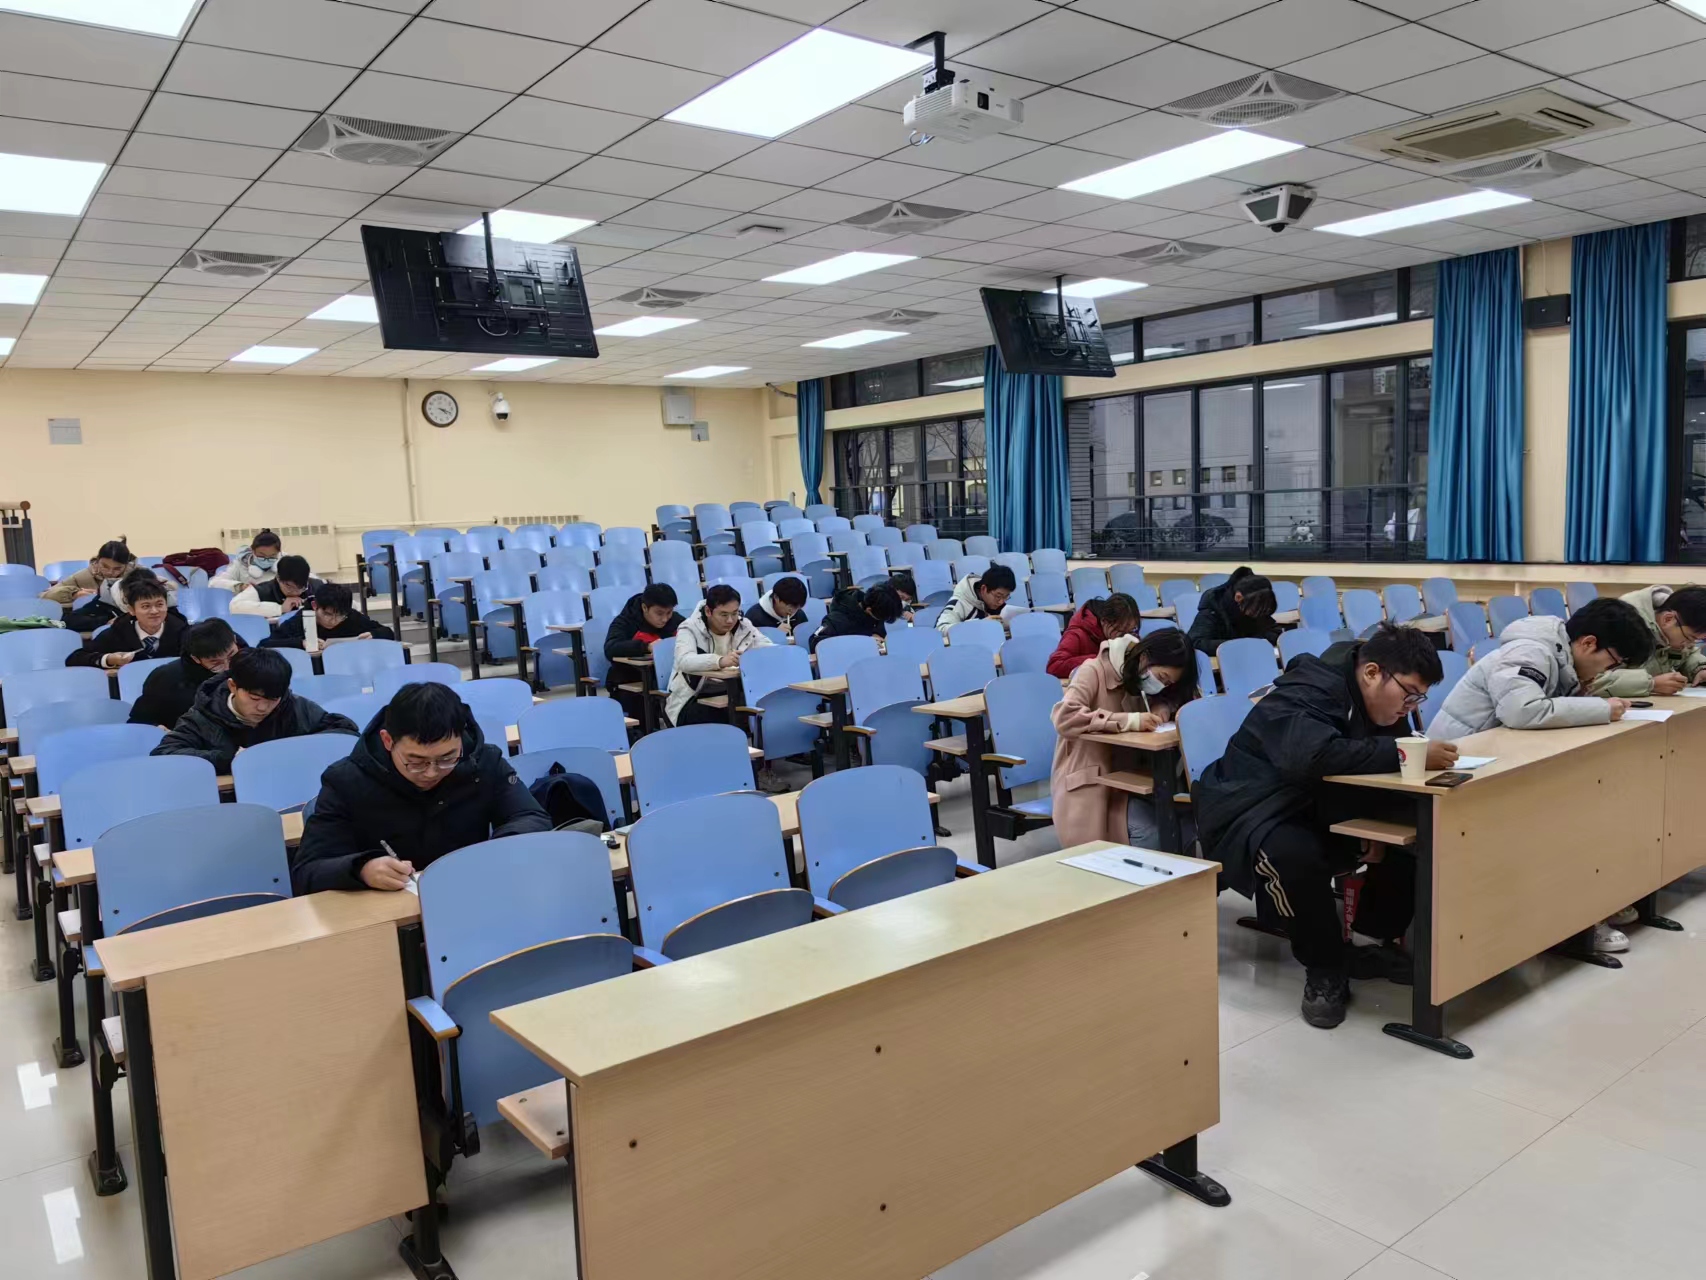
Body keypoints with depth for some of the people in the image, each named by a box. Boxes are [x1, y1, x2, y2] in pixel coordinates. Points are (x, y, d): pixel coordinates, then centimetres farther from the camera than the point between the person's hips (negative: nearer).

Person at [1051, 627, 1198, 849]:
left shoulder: (1141, 679, 6)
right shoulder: (1094, 671, -15)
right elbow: (1065, 718, -29)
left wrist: (1163, 710, -6)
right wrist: (1129, 721, -32)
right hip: (1087, 780, -7)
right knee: (1148, 833, -27)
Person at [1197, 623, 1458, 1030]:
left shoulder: (1381, 701, 0)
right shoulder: (1307, 693, -26)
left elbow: (1380, 768, 1)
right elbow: (1312, 756, -45)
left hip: (1319, 809, 8)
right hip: (1250, 811, -8)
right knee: (1296, 856, -38)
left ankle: (1369, 942, 6)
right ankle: (1325, 971, -14)